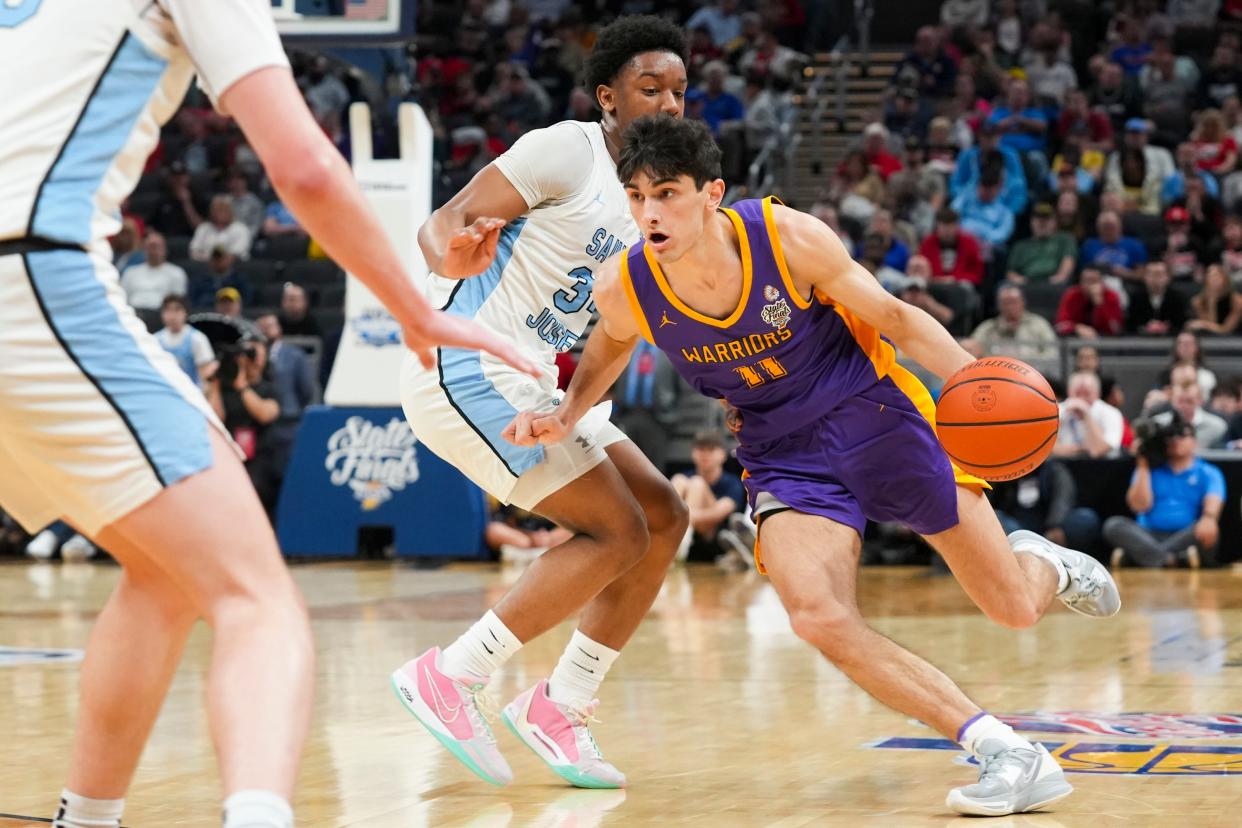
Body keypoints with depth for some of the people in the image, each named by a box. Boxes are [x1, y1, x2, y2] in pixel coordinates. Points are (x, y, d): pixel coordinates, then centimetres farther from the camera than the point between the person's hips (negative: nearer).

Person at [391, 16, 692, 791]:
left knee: (663, 517, 7)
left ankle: (560, 706, 12)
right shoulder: (567, 150, -11)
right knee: (617, 532, -12)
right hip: (467, 370, -9)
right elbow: (443, 221, -16)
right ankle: (449, 679, -7)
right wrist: (454, 256, -40)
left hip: (526, 381, 9)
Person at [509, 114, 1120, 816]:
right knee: (819, 619, -27)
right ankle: (1010, 754, -20)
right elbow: (613, 343, 11)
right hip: (784, 459, 2)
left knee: (1014, 608, 0)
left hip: (873, 413, -2)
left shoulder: (790, 237, -24)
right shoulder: (623, 288, -16)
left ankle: (1040, 564, 42)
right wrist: (569, 416, -6)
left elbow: (893, 317, -9)